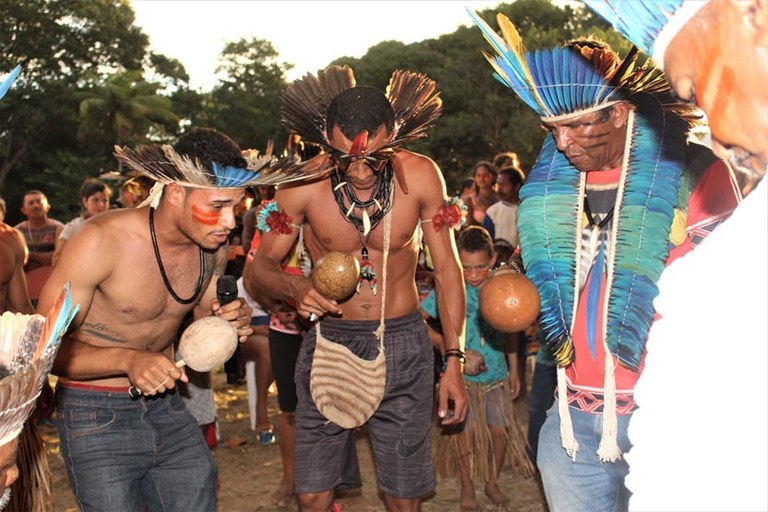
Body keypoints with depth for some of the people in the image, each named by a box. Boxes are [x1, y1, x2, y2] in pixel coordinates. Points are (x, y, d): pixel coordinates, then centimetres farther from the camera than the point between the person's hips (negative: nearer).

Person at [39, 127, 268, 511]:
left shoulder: (213, 243, -4)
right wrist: (127, 360, -35)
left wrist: (230, 324, -11)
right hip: (97, 416, -5)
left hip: (165, 405, 5)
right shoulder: (103, 240, -22)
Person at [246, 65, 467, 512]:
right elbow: (261, 266, -2)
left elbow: (447, 267, -1)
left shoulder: (420, 176, -12)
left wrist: (454, 361, -3)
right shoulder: (303, 183, -13)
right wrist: (293, 287, -26)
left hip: (402, 344, 0)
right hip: (329, 340, 0)